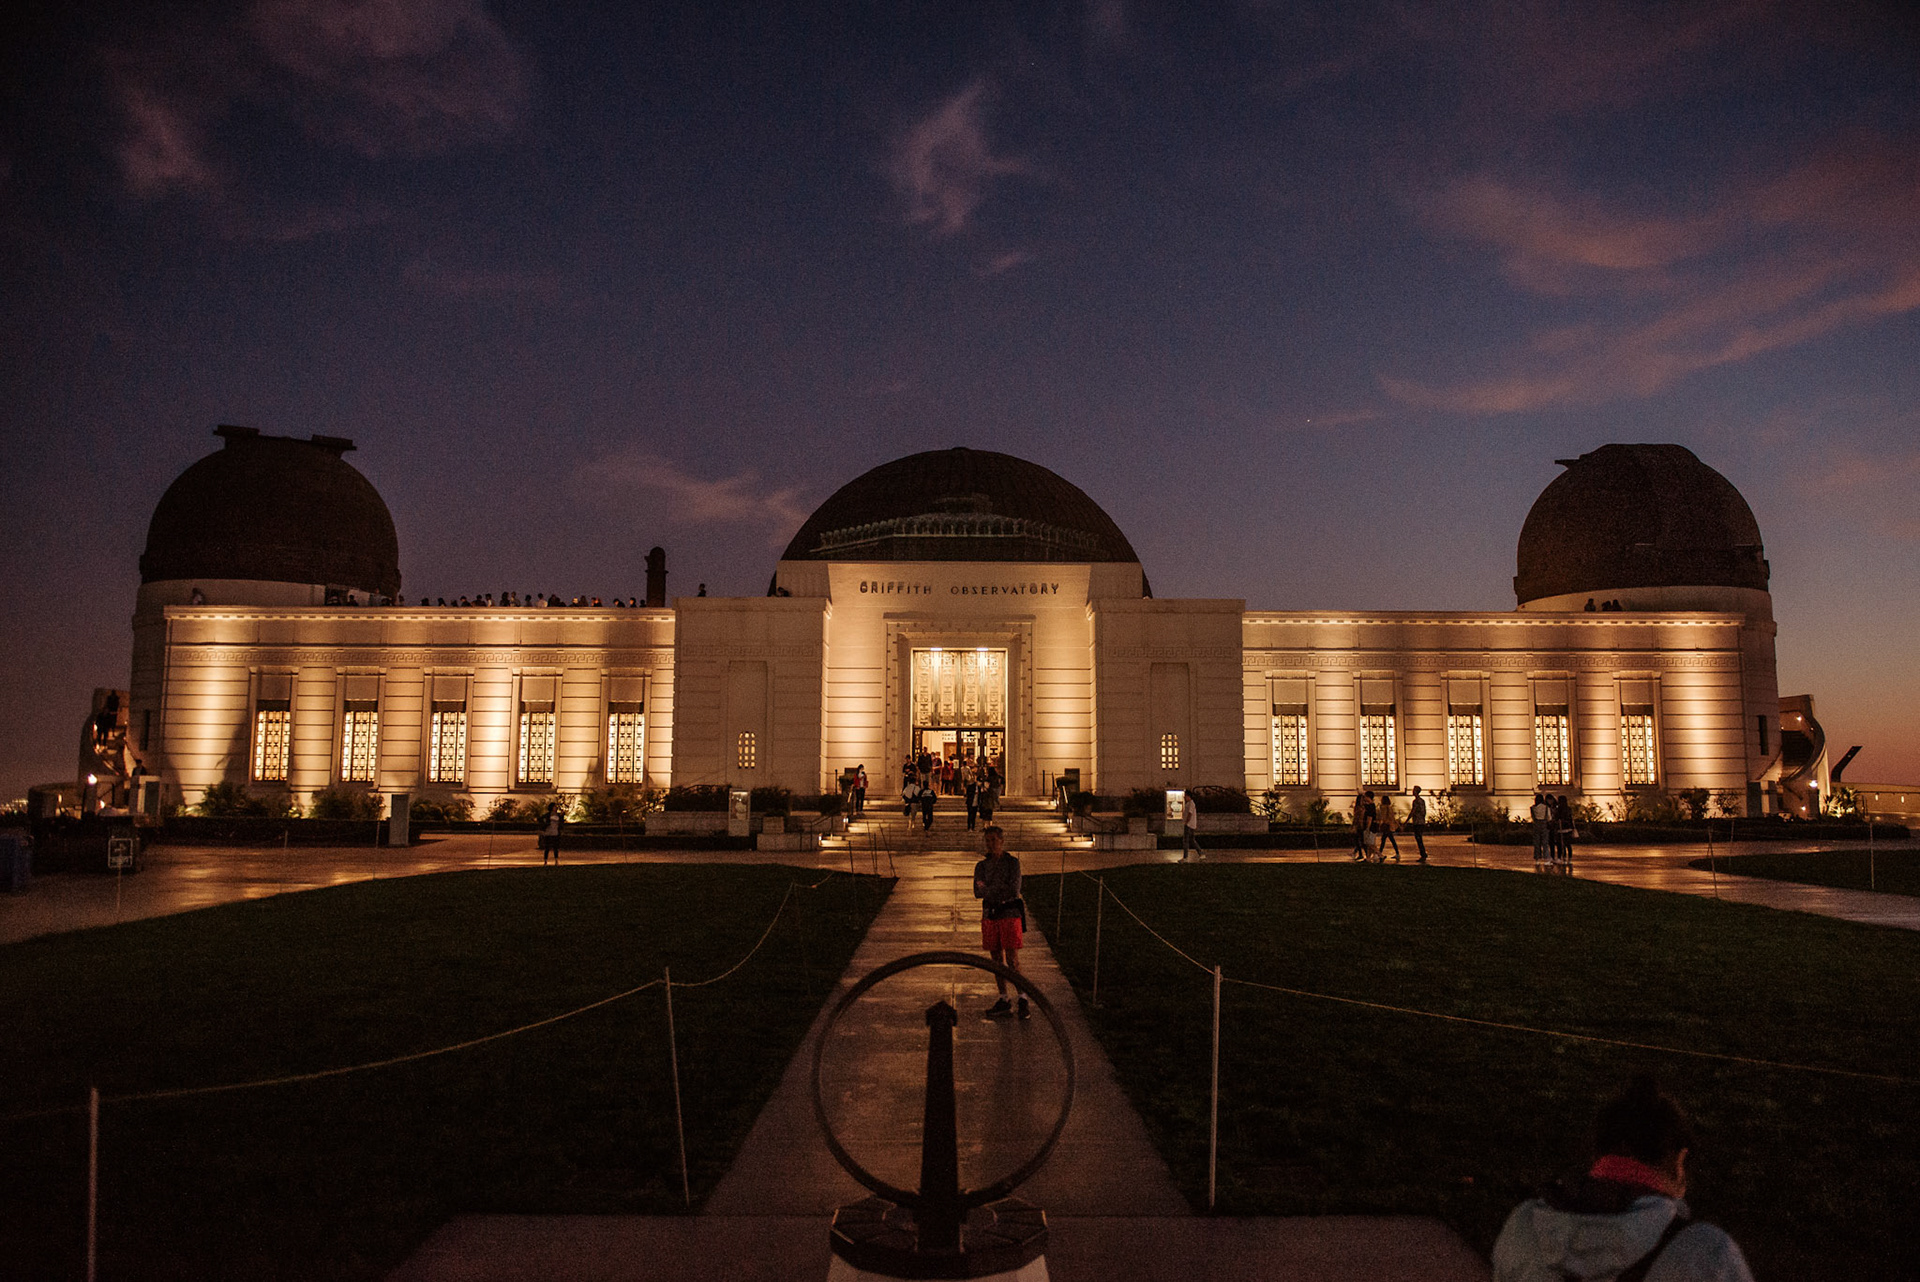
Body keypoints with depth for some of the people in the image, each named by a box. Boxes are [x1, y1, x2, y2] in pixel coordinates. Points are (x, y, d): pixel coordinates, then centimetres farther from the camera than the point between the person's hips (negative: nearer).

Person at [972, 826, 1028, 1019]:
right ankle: (1004, 1001, 16)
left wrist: (989, 889, -9)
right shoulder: (981, 866, 9)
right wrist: (1002, 890, -15)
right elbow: (977, 892, -3)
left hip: (1010, 914, -4)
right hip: (990, 916, 5)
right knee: (997, 961, 8)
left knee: (1012, 961, -9)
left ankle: (1023, 999, 1)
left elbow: (1014, 889, -13)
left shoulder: (1012, 862, -2)